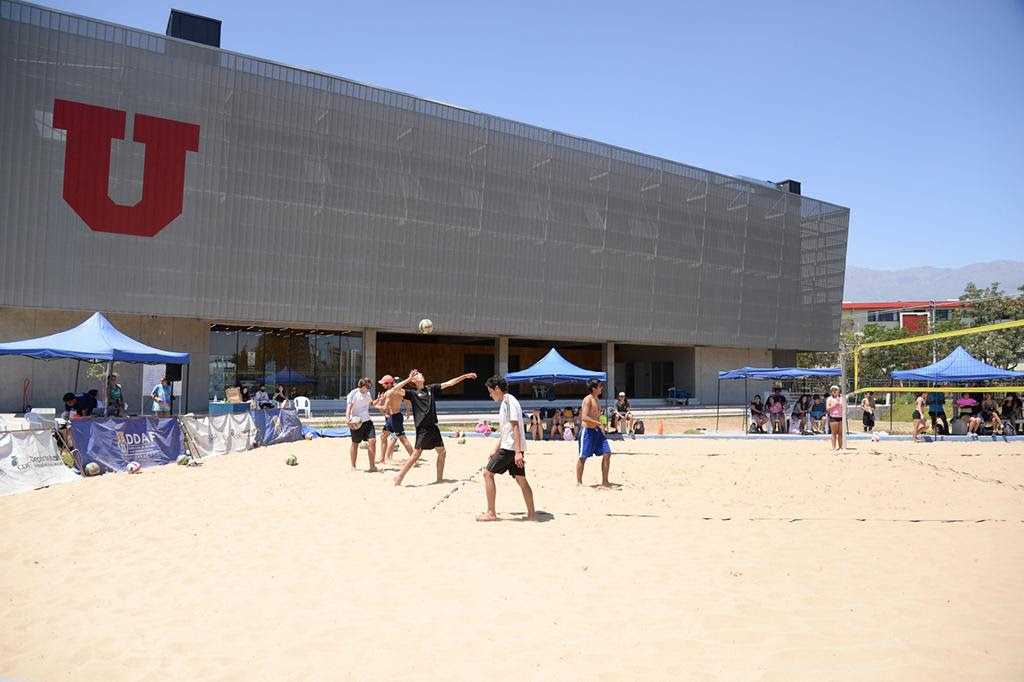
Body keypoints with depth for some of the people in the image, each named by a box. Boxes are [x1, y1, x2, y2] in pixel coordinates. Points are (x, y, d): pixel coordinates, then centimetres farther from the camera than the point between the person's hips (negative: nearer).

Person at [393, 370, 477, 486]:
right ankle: (399, 478, -1)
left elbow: (448, 383, 14)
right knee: (416, 454, -10)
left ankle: (440, 478, 21)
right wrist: (408, 379, -13)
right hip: (422, 428, -6)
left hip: (433, 427, 6)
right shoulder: (412, 393, -1)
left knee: (442, 452, 8)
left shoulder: (431, 388, 13)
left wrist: (465, 376, 13)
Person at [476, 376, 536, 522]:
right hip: (515, 449, 10)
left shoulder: (508, 401, -11)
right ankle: (531, 514, 9)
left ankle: (491, 513, 0)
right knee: (521, 479, 9)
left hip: (510, 448, -10)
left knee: (488, 473, -2)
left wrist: (517, 452, -24)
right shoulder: (506, 402, 20)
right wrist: (496, 450, 27)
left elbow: (515, 427, -19)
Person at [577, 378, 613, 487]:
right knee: (583, 457, 1)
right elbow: (584, 417, -25)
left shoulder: (596, 399, 13)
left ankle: (605, 482, 7)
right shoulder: (588, 400, -15)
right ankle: (579, 482, 12)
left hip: (597, 431, 9)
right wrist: (599, 423, -26)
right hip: (588, 431, -9)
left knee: (607, 453, 1)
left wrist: (601, 429, 19)